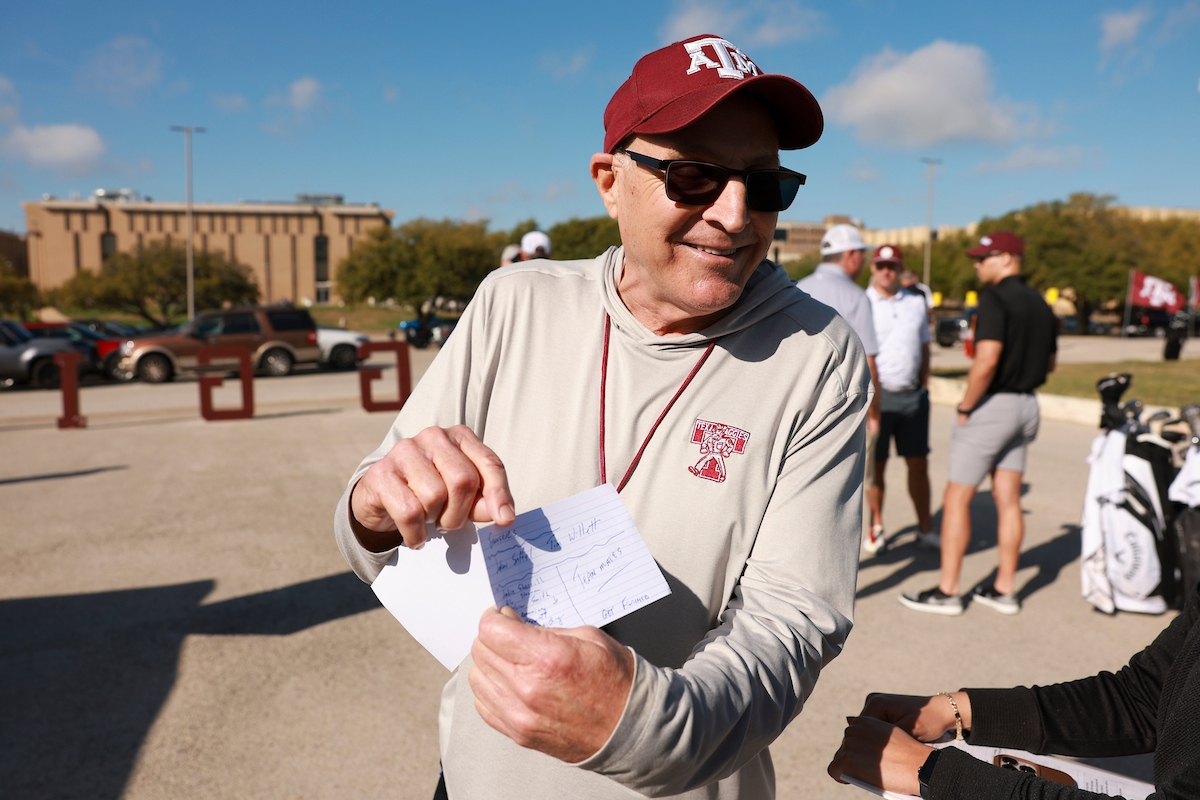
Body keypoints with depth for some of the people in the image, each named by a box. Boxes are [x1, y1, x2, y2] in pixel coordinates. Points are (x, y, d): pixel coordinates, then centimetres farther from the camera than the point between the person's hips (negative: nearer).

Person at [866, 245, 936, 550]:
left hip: (912, 396, 4)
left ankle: (925, 530, 18)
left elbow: (924, 347, 18)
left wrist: (923, 387, 9)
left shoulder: (916, 302, 12)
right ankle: (876, 528, 18)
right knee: (876, 466, 3)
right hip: (877, 395, -4)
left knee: (918, 465, 8)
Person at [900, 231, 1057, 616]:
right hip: (1026, 405, 9)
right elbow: (1049, 363, 19)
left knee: (957, 497, -1)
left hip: (992, 405, -8)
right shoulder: (1040, 304, 12)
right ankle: (1004, 588, 18)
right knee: (1008, 499, 12)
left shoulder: (995, 299, -15)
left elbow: (987, 360, -24)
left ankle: (947, 591, 4)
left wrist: (965, 406, -16)